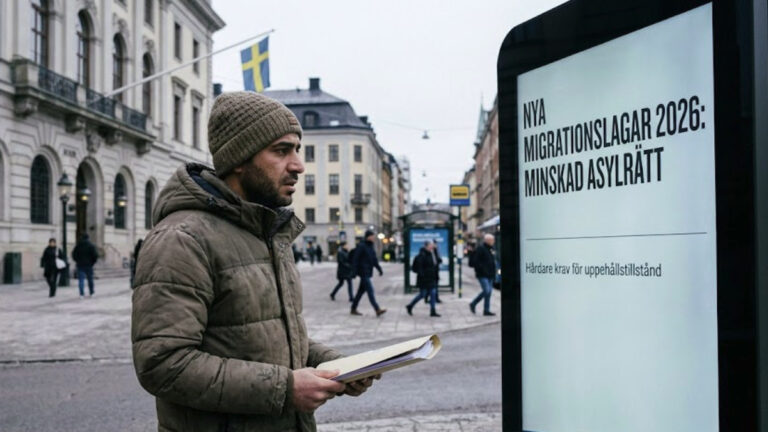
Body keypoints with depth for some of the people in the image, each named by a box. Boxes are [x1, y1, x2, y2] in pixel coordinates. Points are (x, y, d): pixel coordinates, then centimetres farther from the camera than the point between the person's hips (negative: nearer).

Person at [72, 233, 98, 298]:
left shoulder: (78, 245, 3)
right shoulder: (91, 246, -5)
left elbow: (74, 254, 5)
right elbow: (95, 255, -10)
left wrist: (77, 261, 15)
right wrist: (93, 262, 4)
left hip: (80, 265, 1)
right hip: (89, 265, -1)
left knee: (81, 279, -1)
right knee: (90, 279, 11)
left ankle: (82, 294, -12)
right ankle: (91, 293, 19)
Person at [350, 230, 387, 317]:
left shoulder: (370, 246, 14)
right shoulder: (361, 246, -11)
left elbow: (374, 259, 20)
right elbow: (355, 258, -14)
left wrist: (379, 269, 14)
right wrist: (354, 271, -19)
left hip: (368, 272, 9)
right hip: (363, 272, -9)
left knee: (361, 290, 12)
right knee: (370, 290, -12)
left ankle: (353, 309, 20)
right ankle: (377, 310, -15)